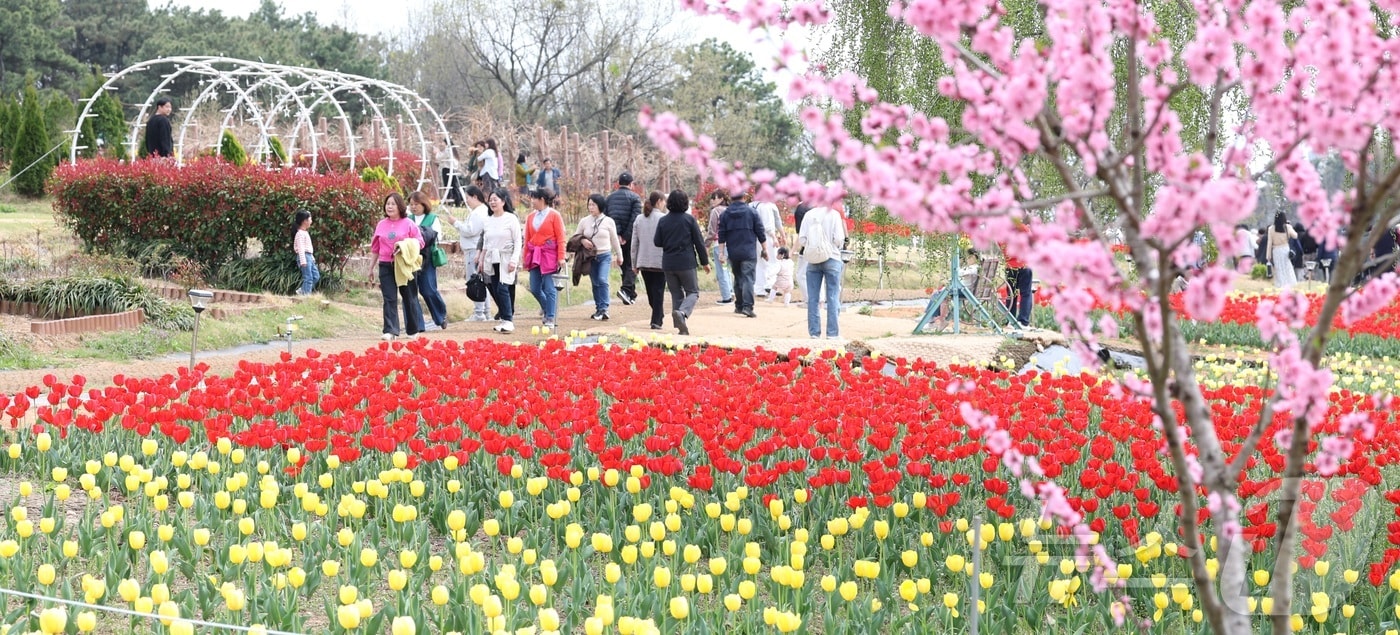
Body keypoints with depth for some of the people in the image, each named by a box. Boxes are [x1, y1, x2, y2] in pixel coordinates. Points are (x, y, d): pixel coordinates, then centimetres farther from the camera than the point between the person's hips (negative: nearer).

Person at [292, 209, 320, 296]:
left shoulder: (305, 232, 17)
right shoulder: (300, 233, -14)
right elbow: (300, 248, -19)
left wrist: (312, 257, 24)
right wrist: (303, 261, -24)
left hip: (309, 257, 10)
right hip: (304, 256, -10)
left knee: (316, 276, 11)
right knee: (308, 278, -8)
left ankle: (302, 291, 18)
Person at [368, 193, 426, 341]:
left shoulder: (408, 224, 0)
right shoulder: (381, 225, 10)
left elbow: (420, 242, -1)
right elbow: (375, 248, 16)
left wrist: (404, 245, -18)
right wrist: (371, 268, 18)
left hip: (404, 266, -2)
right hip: (386, 266, 2)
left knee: (409, 298, 7)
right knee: (389, 299, -5)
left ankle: (413, 331, 19)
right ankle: (390, 331, -9)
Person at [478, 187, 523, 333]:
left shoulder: (511, 219, -4)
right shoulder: (488, 220, 12)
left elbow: (518, 242, -6)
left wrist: (514, 260, -14)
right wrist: (481, 259, 13)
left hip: (505, 259, -6)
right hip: (491, 260, 6)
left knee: (502, 289, -16)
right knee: (494, 290, 3)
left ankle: (508, 321, -14)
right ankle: (505, 318, 13)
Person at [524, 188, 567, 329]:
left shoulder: (554, 215, -4)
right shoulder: (531, 217, 11)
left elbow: (561, 238, -5)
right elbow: (527, 238, 14)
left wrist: (561, 257, -10)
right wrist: (525, 258, 13)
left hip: (549, 255, -6)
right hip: (534, 256, 6)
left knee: (549, 288, -6)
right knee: (534, 288, 6)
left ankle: (550, 319, 0)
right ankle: (548, 310, 28)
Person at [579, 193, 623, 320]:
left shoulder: (608, 221, -2)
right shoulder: (584, 221, 2)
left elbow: (614, 239, 7)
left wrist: (619, 255, 14)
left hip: (604, 255, -3)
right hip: (590, 256, 3)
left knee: (602, 280, -18)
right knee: (595, 283, 8)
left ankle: (604, 308, -18)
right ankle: (598, 308, 19)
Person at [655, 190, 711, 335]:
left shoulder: (662, 221, 1)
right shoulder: (689, 219, -6)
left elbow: (657, 242, 5)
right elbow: (699, 242, -4)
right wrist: (705, 262, 4)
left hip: (668, 263, 3)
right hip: (686, 262, -3)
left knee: (676, 294, 12)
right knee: (693, 292, 6)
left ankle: (681, 327, 8)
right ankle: (682, 312, -24)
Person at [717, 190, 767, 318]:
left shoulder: (725, 214, 4)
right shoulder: (751, 212, -1)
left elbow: (721, 236, 3)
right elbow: (760, 232, 1)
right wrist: (764, 250, 10)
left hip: (733, 253, 3)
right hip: (749, 252, -3)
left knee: (737, 278, 16)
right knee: (748, 278, -8)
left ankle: (739, 306, 21)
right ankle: (747, 306, -22)